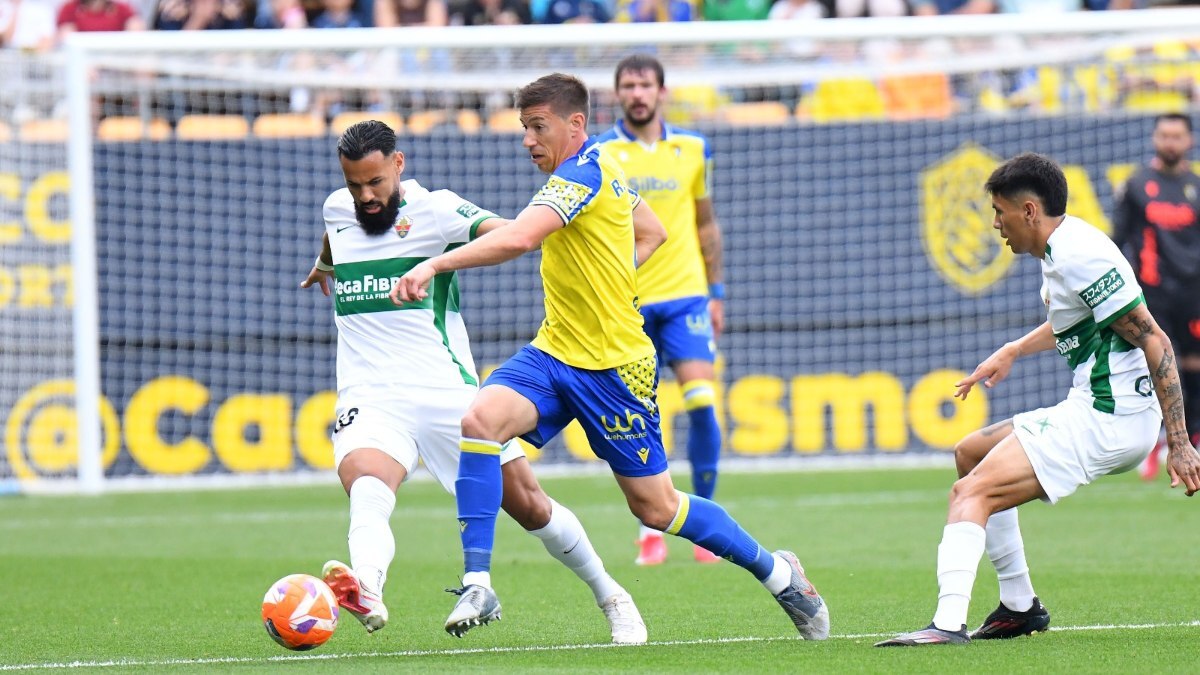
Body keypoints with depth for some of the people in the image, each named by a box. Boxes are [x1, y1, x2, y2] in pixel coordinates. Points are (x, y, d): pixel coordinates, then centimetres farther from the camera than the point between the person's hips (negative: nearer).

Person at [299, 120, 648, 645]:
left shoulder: (434, 209, -5)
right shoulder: (336, 209, 10)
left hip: (446, 390, -2)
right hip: (370, 398, 2)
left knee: (529, 506, 5)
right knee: (365, 484, -32)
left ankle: (610, 597, 30)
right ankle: (366, 592, -61)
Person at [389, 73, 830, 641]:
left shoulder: (581, 173, -18)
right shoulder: (599, 167, 10)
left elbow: (519, 238, -35)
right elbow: (652, 233, 25)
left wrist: (435, 264, -38)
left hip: (613, 366, -8)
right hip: (553, 351, 8)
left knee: (655, 508, 2)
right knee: (481, 419, -18)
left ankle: (776, 572, 24)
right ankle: (477, 584, -20)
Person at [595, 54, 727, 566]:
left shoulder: (693, 150, 8)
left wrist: (716, 291, 13)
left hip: (685, 294, 1)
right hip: (625, 303, -1)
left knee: (701, 401, -12)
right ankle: (651, 531, 8)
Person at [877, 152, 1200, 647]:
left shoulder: (1079, 258, -19)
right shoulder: (1063, 246, 12)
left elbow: (1154, 341, -21)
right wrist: (1011, 352, 38)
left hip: (1106, 421, -11)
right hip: (1091, 409, 11)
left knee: (972, 493, -20)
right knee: (970, 453, 25)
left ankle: (949, 623, -36)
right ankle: (1020, 606, 27)